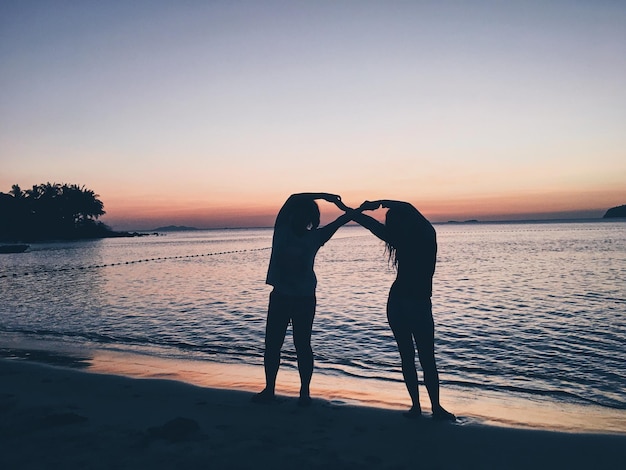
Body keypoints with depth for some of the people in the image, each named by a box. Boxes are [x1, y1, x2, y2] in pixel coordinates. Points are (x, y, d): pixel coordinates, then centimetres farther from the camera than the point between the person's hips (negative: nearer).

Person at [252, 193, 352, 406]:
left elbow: (340, 221, -6)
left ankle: (305, 392, 13)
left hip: (304, 298, -1)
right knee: (271, 344, 6)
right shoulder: (282, 230, -1)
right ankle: (269, 389, 19)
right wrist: (323, 196, -16)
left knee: (302, 345, 2)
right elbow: (292, 200, -12)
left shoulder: (314, 237, 0)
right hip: (280, 296, 2)